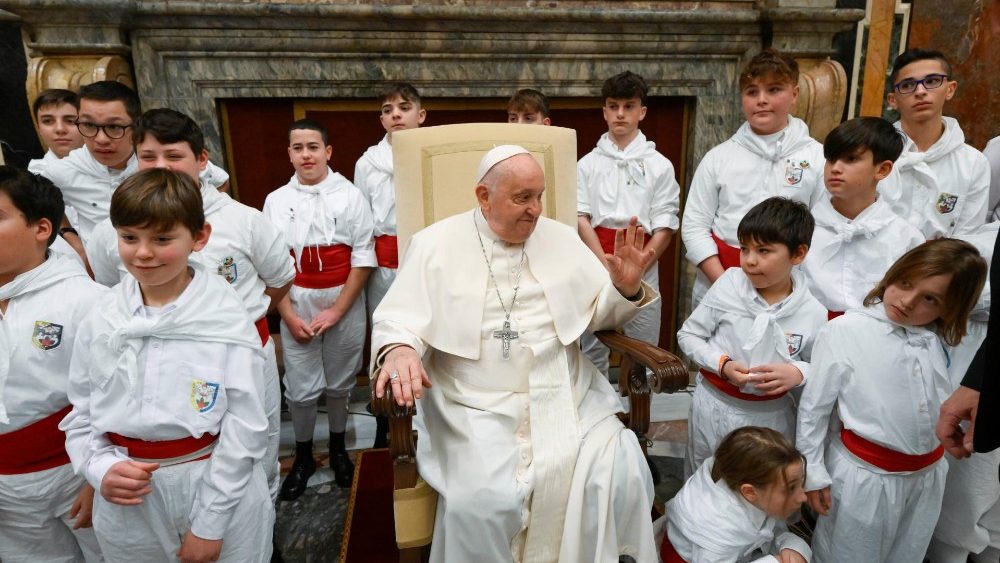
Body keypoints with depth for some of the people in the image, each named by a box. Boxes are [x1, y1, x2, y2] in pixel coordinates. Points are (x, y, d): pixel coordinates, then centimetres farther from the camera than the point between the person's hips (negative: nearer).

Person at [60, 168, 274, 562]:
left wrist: (210, 523, -11)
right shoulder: (100, 321, -2)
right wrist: (101, 470, -11)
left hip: (220, 489, -3)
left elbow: (244, 427, -12)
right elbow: (80, 415, 7)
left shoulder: (226, 321, -13)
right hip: (126, 505, 4)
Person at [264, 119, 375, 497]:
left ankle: (338, 449, 37)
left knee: (340, 383, 14)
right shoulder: (276, 201, 1)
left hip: (345, 305, -1)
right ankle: (303, 457, 29)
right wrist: (289, 317, -6)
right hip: (295, 306, 1)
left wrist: (336, 311, -11)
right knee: (299, 389, 6)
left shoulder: (351, 196, -5)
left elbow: (363, 259, -7)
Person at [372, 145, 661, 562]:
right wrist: (398, 350, -26)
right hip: (476, 406, -2)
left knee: (619, 474, -16)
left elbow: (599, 312, 12)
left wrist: (626, 288, -9)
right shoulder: (436, 245, 0)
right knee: (478, 502, -25)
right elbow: (399, 318, -3)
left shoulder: (560, 238, 10)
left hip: (565, 397, 3)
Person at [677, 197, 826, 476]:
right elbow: (688, 335, -5)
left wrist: (798, 373, -20)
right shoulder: (729, 284, -13)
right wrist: (722, 364, -20)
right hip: (714, 405, 0)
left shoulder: (813, 314, -12)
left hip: (770, 414, 0)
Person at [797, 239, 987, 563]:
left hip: (927, 476, 5)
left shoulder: (942, 339, -2)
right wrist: (813, 473, -6)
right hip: (863, 476, -4)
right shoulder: (844, 331, -15)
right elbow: (813, 406, -9)